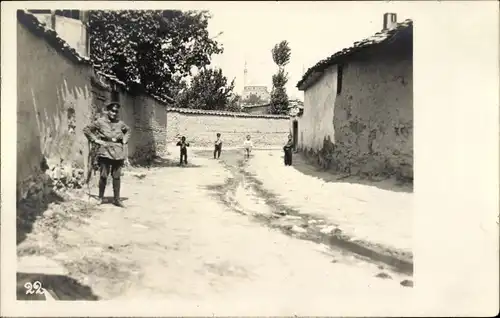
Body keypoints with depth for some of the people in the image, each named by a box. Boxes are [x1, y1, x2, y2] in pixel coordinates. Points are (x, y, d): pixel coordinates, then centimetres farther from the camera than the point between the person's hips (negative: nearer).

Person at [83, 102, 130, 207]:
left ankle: (116, 199, 13)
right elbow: (86, 129, 3)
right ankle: (101, 197, 14)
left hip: (118, 152, 3)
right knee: (103, 175, -3)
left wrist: (125, 140, 15)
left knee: (117, 176, 5)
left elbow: (128, 130, 29)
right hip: (105, 151, -3)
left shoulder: (120, 123, 10)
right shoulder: (100, 122, -1)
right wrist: (95, 140, -3)